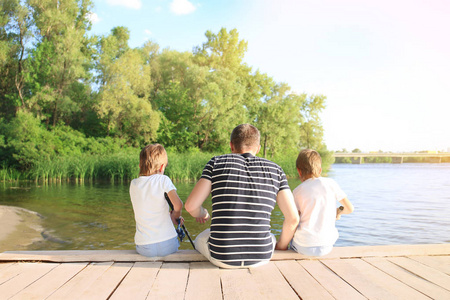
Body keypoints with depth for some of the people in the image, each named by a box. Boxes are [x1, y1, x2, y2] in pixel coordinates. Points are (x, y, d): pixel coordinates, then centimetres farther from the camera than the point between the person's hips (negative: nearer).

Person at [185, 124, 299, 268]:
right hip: (261, 258, 2)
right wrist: (281, 247, 16)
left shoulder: (216, 163, 0)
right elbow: (293, 218, -1)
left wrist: (202, 214, 16)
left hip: (222, 257, -1)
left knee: (200, 239, 33)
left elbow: (191, 205, -7)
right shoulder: (274, 170, 3)